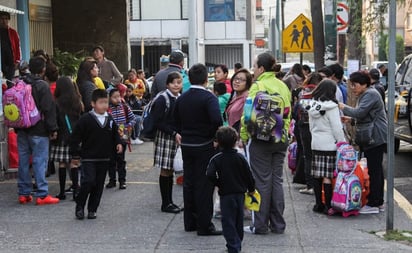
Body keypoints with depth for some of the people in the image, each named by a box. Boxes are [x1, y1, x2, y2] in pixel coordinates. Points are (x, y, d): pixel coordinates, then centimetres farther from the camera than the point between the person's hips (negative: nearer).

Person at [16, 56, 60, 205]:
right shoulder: (42, 86, -11)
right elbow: (49, 109, -14)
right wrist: (53, 129, -10)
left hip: (22, 130, 6)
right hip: (38, 131, -6)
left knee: (23, 161, 10)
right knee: (40, 161, -5)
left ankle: (23, 194, 15)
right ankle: (42, 194, -6)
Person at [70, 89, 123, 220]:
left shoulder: (110, 119, 6)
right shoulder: (86, 119, -10)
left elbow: (115, 134, 20)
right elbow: (75, 137, -6)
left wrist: (118, 143, 0)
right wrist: (75, 155, -5)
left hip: (104, 159, 5)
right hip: (88, 158, -5)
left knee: (99, 184, 8)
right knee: (88, 181, -15)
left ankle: (92, 209, 20)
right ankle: (79, 206, 5)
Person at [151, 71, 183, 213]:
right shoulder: (162, 100, -11)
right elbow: (157, 122, -14)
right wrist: (173, 133, -18)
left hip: (177, 138, 6)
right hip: (165, 138, -6)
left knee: (171, 170, 11)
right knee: (165, 170, -1)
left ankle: (169, 201, 18)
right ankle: (165, 203, 5)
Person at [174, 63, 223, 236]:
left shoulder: (181, 98, 6)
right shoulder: (208, 97, -15)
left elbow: (176, 121, 12)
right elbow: (217, 120, -27)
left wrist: (184, 134, 14)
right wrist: (214, 136, -13)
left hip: (186, 145, 6)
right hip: (204, 146, -6)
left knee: (188, 183, 13)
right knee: (204, 185, -1)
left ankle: (190, 222, 20)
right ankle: (204, 225, 1)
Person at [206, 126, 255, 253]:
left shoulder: (216, 159, -10)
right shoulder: (240, 158, -3)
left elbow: (210, 174, -22)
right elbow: (248, 175, 1)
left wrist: (218, 183, -5)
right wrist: (251, 189, 16)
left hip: (226, 195, -3)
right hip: (240, 193, 4)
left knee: (228, 221, 0)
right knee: (239, 220, 17)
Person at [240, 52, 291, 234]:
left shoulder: (257, 86, -11)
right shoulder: (283, 86, 9)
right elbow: (287, 113, 12)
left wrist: (243, 137, -6)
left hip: (261, 139, -6)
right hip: (281, 139, 6)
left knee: (262, 181, 0)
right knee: (277, 180, 11)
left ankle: (261, 225, 6)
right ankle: (278, 224, 14)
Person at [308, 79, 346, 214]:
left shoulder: (313, 106, 7)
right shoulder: (331, 107, -12)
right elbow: (337, 128, -12)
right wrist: (343, 143, -4)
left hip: (315, 144, 6)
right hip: (330, 145, -6)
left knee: (317, 176, 9)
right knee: (328, 176, -4)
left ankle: (318, 204, 15)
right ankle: (328, 206, -2)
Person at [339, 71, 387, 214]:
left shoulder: (370, 94, -12)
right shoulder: (365, 95, 21)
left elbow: (360, 113, -22)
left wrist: (344, 108, -8)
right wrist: (351, 120, 10)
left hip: (376, 138, -11)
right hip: (372, 138, 11)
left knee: (373, 170, -9)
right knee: (376, 170, 13)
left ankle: (373, 204, -6)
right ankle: (379, 203, 18)